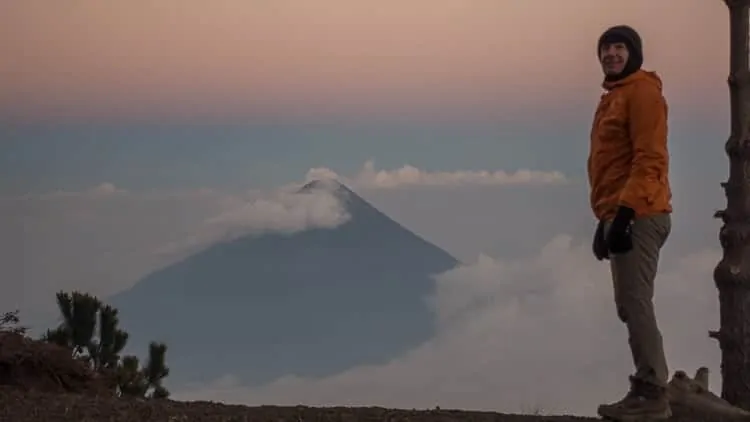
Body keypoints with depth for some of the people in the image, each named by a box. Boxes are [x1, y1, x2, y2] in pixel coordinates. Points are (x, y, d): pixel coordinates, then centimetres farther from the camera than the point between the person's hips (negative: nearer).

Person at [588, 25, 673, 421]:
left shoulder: (642, 91, -8)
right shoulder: (614, 97, 21)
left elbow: (649, 158, -18)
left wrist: (624, 212, -24)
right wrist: (605, 219, 20)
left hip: (637, 217, -10)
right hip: (620, 215, 10)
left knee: (635, 304, -12)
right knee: (630, 306, 9)